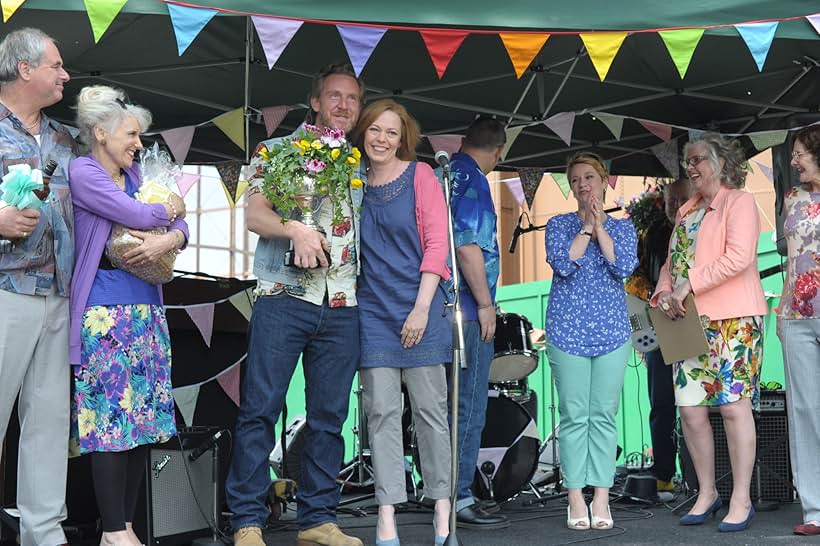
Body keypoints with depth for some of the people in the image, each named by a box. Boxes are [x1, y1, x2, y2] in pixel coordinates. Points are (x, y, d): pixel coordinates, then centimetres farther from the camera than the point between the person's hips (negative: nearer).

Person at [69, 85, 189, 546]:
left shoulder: (135, 175, 18)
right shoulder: (83, 172, -3)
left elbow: (181, 226, 13)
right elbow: (135, 214, -14)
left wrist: (168, 240, -9)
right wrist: (169, 209, 6)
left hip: (147, 308, 7)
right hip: (105, 311, -7)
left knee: (145, 418, 5)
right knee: (110, 418, -6)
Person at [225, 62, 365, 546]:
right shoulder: (278, 151, 7)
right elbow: (256, 215, -3)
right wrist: (295, 228, -21)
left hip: (343, 306, 4)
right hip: (284, 298, -4)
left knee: (329, 416, 5)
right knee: (261, 410, -6)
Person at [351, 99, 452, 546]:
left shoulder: (420, 175, 0)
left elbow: (437, 242, -5)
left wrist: (422, 308, -11)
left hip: (418, 306, -3)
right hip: (372, 309, 3)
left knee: (429, 407, 2)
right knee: (382, 411, 1)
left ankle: (442, 508, 11)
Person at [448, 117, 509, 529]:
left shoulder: (446, 172, 16)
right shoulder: (472, 178, -11)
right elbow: (467, 245, -21)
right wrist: (485, 303, -14)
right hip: (468, 310, -9)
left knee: (455, 405, 14)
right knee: (469, 408, -4)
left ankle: (446, 494, 20)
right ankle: (458, 499, 0)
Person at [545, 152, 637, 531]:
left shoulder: (622, 227, 11)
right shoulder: (559, 225, 8)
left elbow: (624, 267, -6)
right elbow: (563, 264, -9)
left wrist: (599, 226, -7)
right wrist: (586, 227, -8)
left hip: (611, 330, 1)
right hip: (567, 330, -1)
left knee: (604, 416, 1)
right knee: (574, 416, -2)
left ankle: (601, 499, 6)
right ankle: (576, 499, 4)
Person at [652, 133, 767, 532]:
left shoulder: (739, 201, -1)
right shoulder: (687, 211, 21)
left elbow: (739, 257, -16)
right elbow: (671, 262, 21)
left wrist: (689, 284, -18)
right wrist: (664, 293, 1)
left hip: (733, 319, -7)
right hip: (689, 321, 7)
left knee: (734, 405, -6)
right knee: (690, 408, 3)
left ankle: (741, 501, 2)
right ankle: (706, 493, 17)